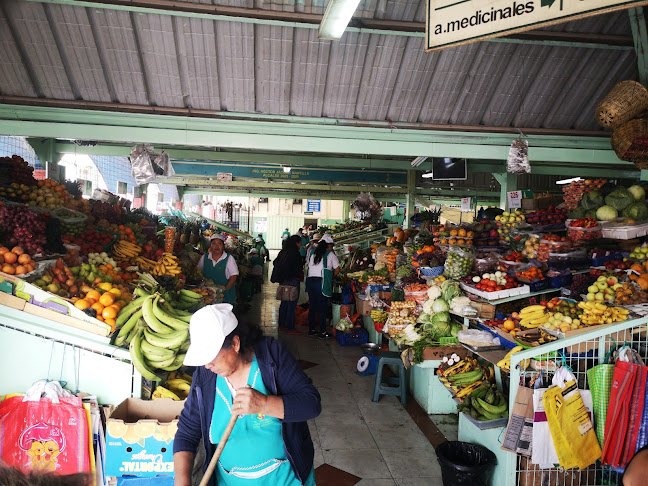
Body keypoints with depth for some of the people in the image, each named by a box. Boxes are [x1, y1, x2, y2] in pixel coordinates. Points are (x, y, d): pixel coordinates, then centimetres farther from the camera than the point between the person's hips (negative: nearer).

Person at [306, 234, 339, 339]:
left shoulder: (314, 254, 14)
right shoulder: (330, 254, 0)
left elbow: (310, 267, 17)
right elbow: (337, 269, -3)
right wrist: (332, 277, 14)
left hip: (310, 280, 5)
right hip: (321, 282, -5)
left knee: (312, 306, 15)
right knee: (322, 308, 3)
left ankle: (311, 330, 23)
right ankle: (322, 332, 8)